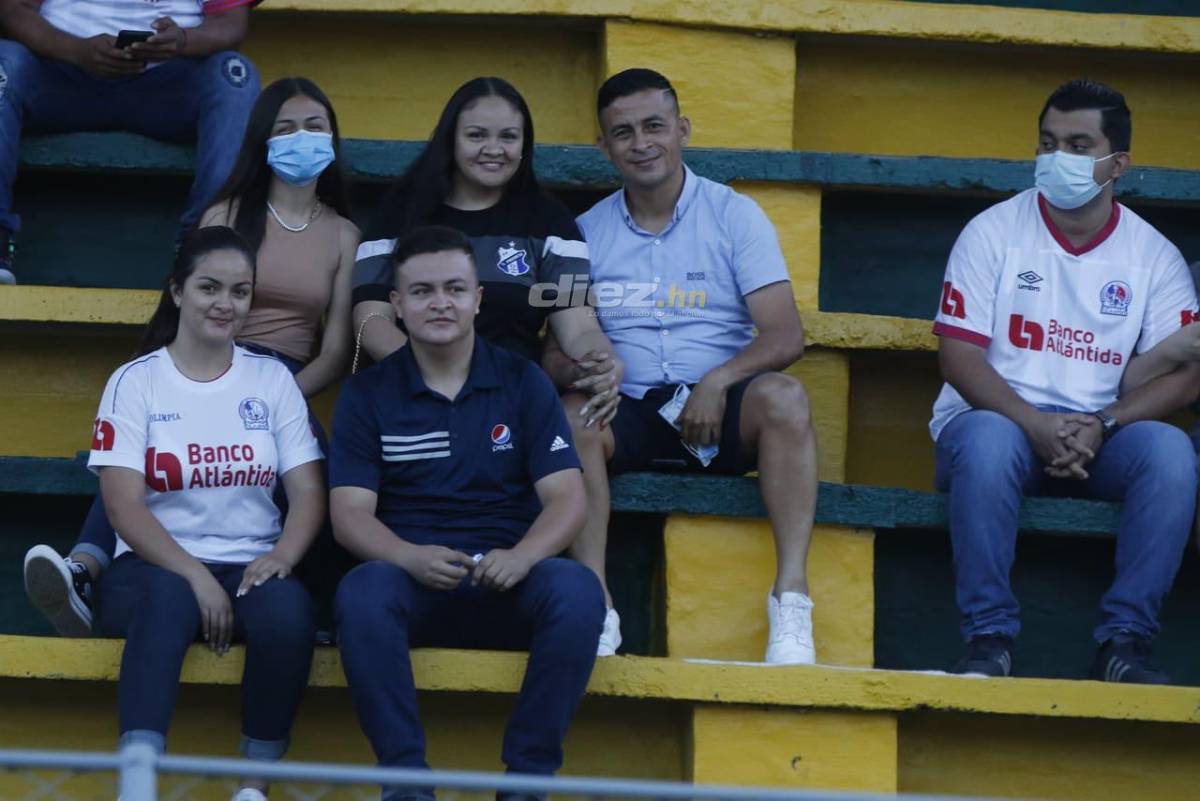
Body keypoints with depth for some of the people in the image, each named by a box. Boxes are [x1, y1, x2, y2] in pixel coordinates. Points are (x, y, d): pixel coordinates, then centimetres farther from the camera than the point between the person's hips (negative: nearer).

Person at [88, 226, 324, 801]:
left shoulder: (272, 380, 13)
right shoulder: (136, 382, 4)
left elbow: (308, 492, 7)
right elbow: (124, 505, -5)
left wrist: (282, 555, -15)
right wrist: (195, 576, -19)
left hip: (250, 570, 2)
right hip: (156, 566, -2)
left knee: (288, 608, -34)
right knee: (168, 598, -39)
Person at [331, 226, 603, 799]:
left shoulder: (523, 383, 11)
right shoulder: (367, 395, 9)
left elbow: (567, 499, 2)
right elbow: (350, 513, 0)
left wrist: (520, 558, -21)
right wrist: (413, 558, -22)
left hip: (509, 582, 1)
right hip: (412, 579, -1)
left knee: (577, 590, -32)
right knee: (362, 593, -35)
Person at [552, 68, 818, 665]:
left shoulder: (734, 216, 5)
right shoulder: (588, 233, 12)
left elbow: (785, 336, -4)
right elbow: (558, 350, 8)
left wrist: (718, 382, -22)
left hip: (720, 414, -1)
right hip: (629, 414, 1)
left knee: (782, 396, -33)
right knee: (571, 415, -31)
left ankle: (791, 596, -37)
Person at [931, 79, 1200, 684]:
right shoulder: (994, 232, 2)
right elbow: (958, 357, -7)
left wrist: (1100, 426, -20)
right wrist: (1036, 425, -23)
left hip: (1101, 437, 2)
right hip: (1000, 418, -2)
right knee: (989, 440, -37)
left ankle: (1124, 639, -24)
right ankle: (989, 638, -30)